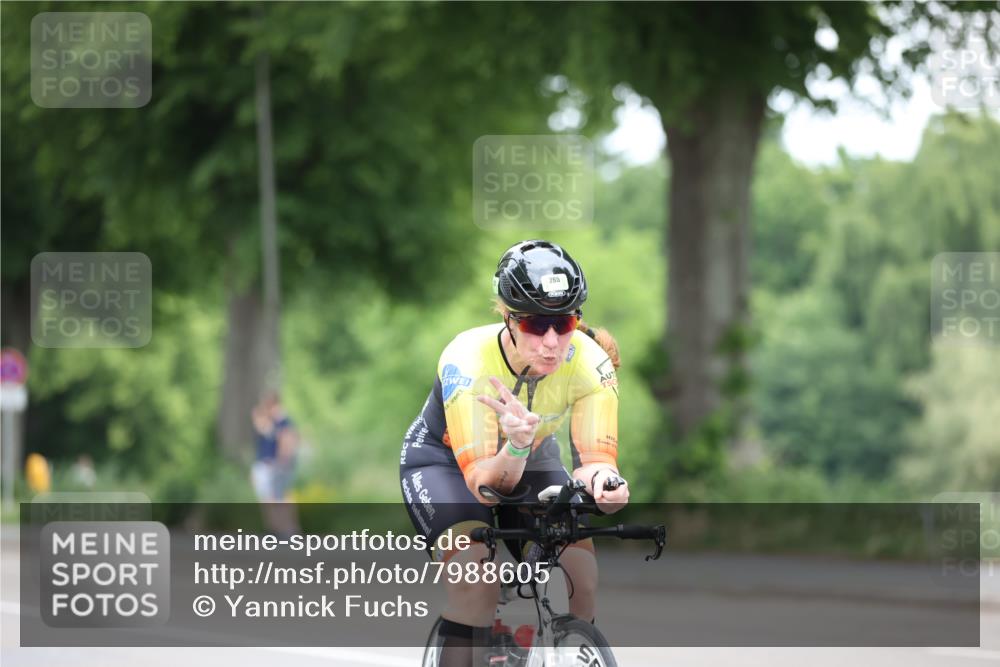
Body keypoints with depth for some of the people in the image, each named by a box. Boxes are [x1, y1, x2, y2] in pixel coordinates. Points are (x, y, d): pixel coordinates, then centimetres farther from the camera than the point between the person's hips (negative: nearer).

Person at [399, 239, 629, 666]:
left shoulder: (591, 363, -29)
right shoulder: (467, 362, -36)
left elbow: (596, 458, -32)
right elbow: (484, 482, -38)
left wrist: (603, 479, -56)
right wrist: (516, 446, -60)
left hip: (530, 458, 3)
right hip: (443, 459, -3)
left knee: (580, 573, -21)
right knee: (476, 579, -31)